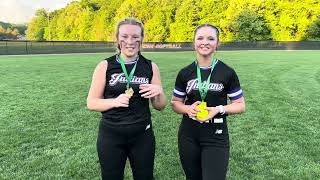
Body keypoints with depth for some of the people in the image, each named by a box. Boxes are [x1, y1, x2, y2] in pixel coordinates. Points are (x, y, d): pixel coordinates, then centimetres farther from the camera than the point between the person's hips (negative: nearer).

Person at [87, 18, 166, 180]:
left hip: (142, 135, 1)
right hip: (110, 136, -1)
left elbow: (160, 106, 5)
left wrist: (159, 92, -16)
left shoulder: (150, 67, -1)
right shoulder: (105, 66, -5)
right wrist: (114, 101, -20)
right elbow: (91, 103, -2)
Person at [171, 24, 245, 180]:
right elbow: (175, 103, 6)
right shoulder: (185, 73, -2)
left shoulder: (227, 73, -7)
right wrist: (188, 108, -15)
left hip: (216, 137, -2)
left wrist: (219, 109, -18)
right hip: (188, 136, 3)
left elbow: (240, 105, 0)